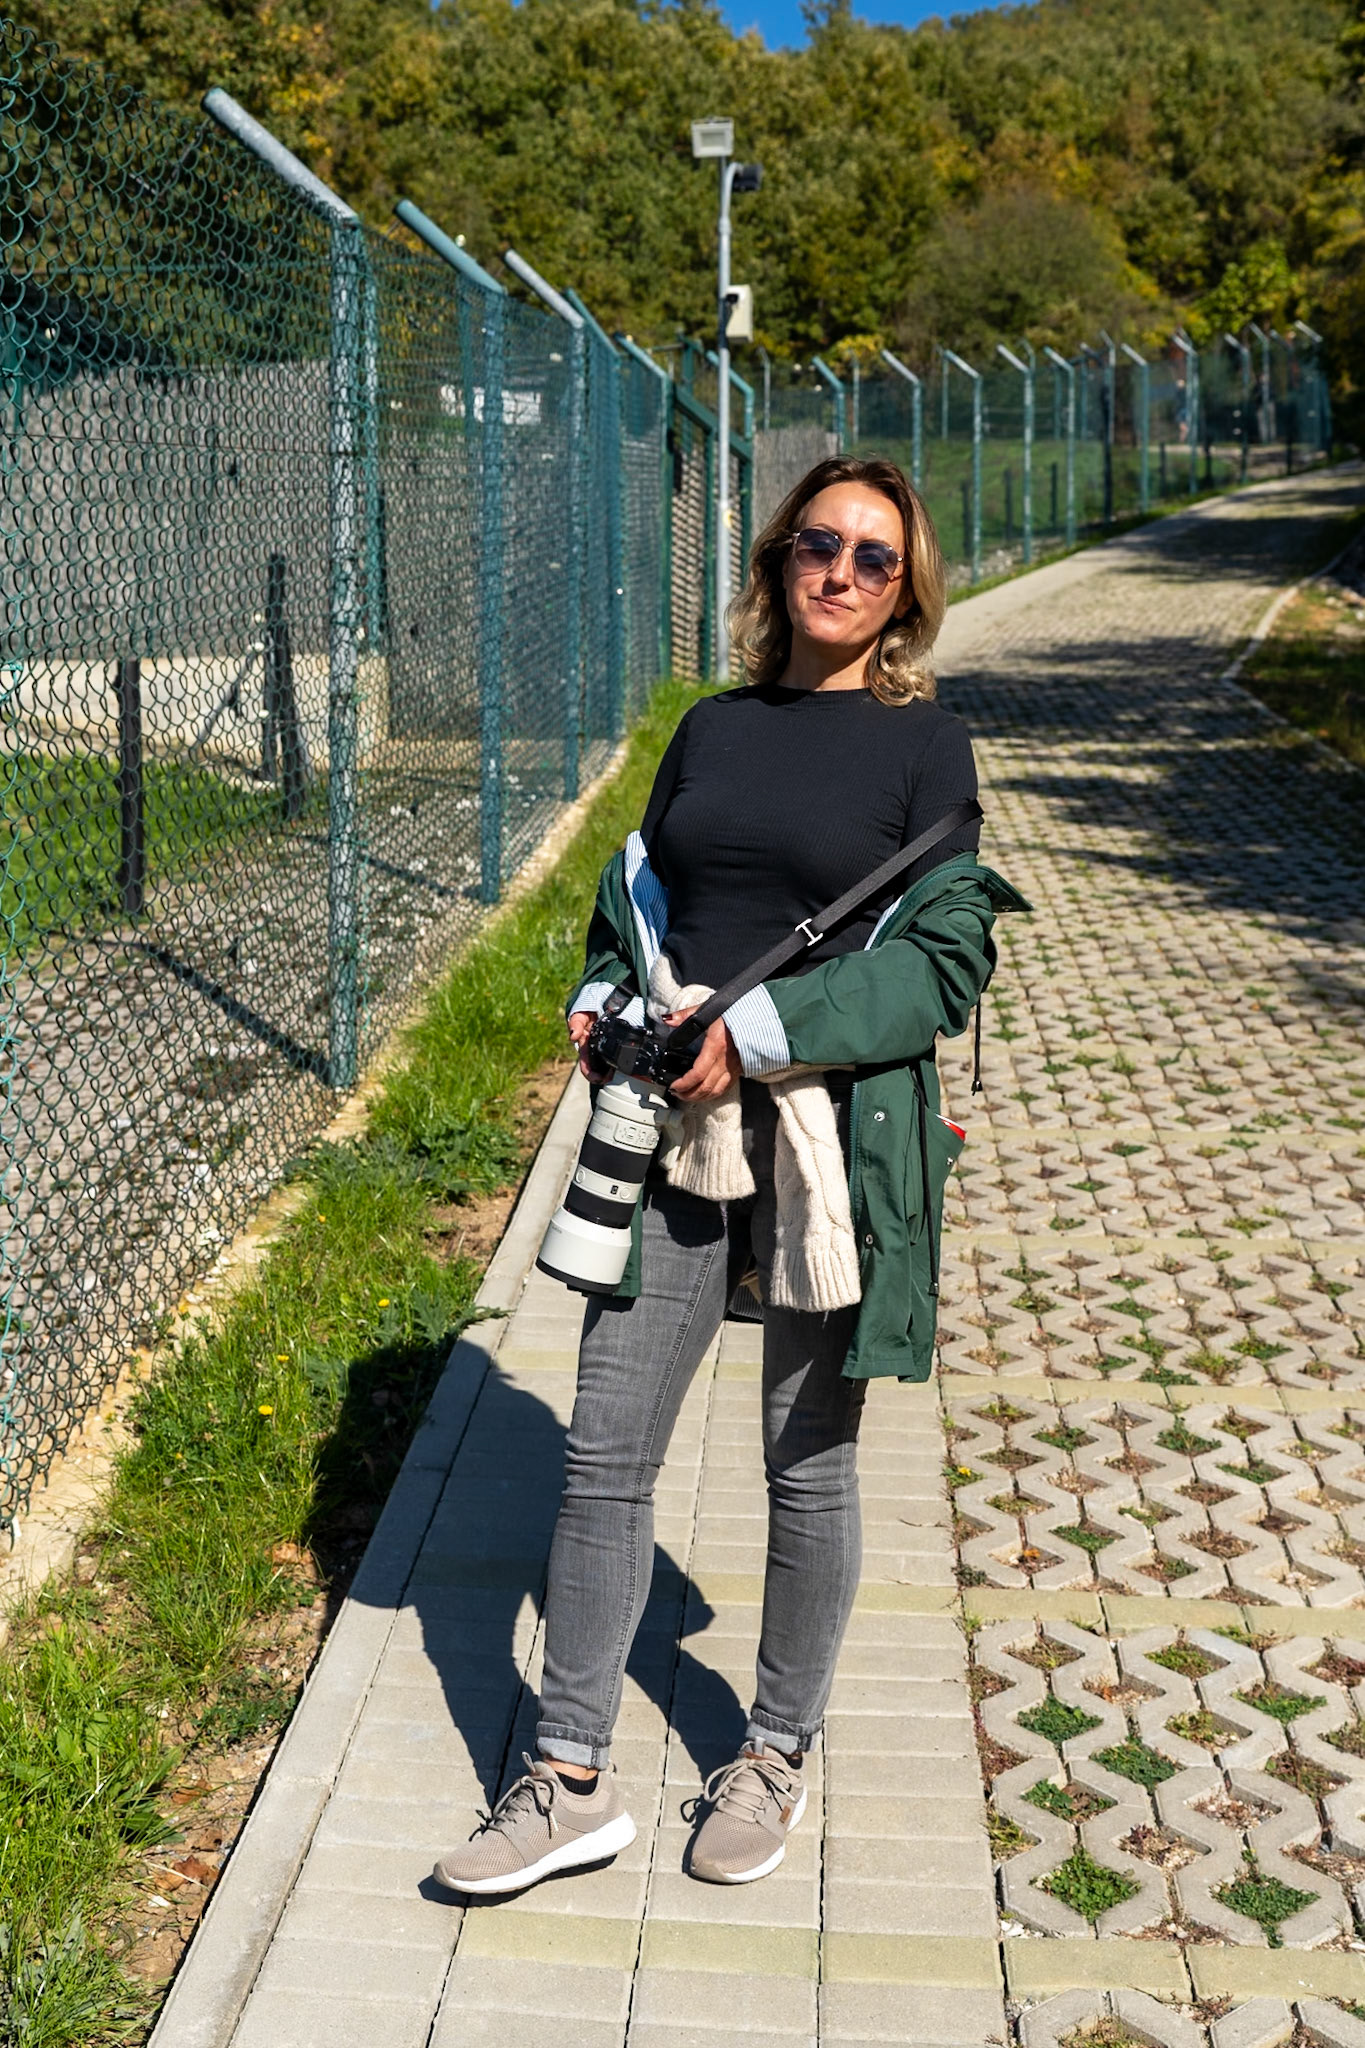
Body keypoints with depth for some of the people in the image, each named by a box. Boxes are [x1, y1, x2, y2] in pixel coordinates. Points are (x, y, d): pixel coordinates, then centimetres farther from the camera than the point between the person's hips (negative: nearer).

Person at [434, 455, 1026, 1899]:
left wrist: (758, 1034, -15)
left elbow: (946, 962, -8)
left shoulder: (923, 745, -2)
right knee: (604, 1452, 3)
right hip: (676, 1128, 4)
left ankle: (777, 1758, 30)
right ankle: (572, 1782, 17)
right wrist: (602, 996, 1)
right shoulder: (713, 728, 10)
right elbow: (637, 882, 21)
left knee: (808, 1465, 10)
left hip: (831, 1138, -4)